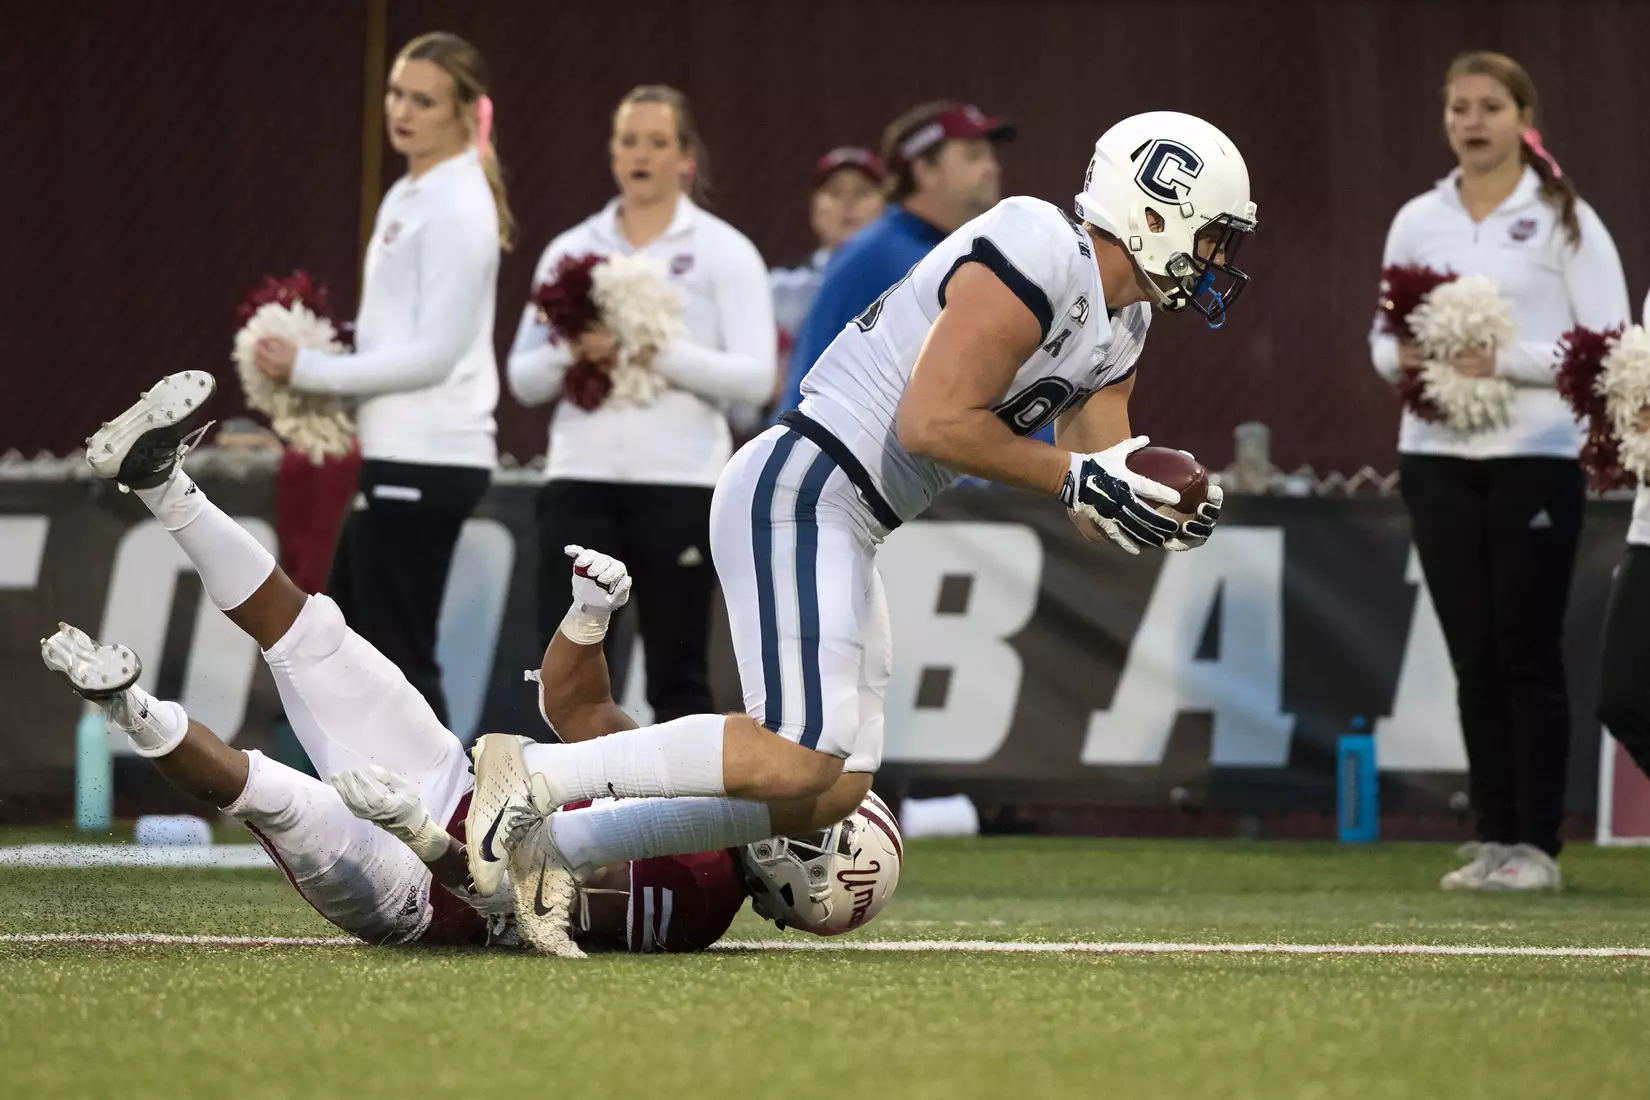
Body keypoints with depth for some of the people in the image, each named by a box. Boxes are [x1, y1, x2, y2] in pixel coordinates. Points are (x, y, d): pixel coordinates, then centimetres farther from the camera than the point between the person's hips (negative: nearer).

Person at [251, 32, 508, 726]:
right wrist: (313, 362, 7)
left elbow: (436, 352, -19)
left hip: (426, 461, -10)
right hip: (404, 457, 10)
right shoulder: (408, 196, 17)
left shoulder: (455, 206, -13)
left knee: (401, 663, -6)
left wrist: (309, 370, -16)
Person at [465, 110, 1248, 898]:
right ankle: (533, 776, -14)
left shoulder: (1116, 330, 15)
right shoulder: (1039, 262, -16)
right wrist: (1073, 476, -16)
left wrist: (1165, 516, -4)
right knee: (799, 759, -21)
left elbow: (1099, 511, 17)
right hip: (796, 497, -11)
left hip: (843, 530, 11)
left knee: (835, 791, 8)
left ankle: (549, 845, 9)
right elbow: (933, 422, -21)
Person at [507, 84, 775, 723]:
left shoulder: (722, 252, 3)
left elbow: (754, 377, -7)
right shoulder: (572, 249, 12)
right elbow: (523, 379, 10)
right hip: (582, 479, 3)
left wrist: (652, 351, -18)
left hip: (680, 482, -3)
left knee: (675, 669, 2)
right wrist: (569, 354, -11)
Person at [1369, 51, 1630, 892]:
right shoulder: (1418, 222, 9)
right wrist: (1402, 356, -9)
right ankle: (1493, 839, 9)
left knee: (1527, 654, -2)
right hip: (1439, 456, 4)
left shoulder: (1562, 219, -2)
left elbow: (1607, 345, -7)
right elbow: (1385, 337, 14)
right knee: (1472, 656, 4)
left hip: (1535, 457, -4)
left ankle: (1536, 846, 1)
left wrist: (1506, 360, -19)